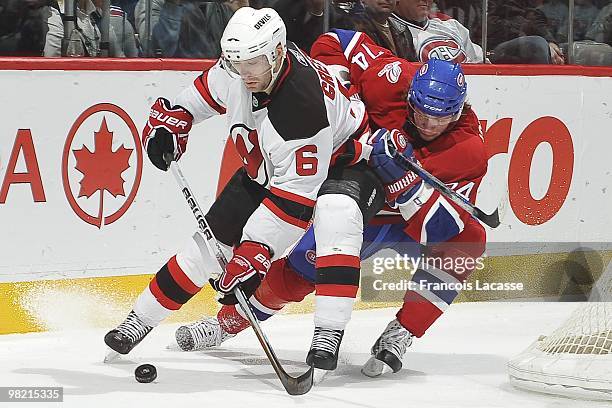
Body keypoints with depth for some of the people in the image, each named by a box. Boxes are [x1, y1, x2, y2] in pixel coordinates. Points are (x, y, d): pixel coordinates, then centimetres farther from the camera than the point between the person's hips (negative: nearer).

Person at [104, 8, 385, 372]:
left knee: (336, 215, -38)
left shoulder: (305, 103, -40)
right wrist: (169, 120, -6)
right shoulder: (235, 69, -19)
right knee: (215, 236, 2)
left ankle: (329, 334, -36)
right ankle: (142, 318, 17)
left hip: (339, 162, -7)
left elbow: (295, 194, -38)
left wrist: (256, 251, -39)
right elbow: (201, 94, 8)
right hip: (267, 169, 7)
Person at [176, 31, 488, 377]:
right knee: (302, 266, -14)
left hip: (412, 224, -1)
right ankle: (227, 322, 11)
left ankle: (398, 339, -22)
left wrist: (405, 179, -47)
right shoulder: (393, 82, -24)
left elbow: (442, 226, -34)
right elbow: (335, 43, -12)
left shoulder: (469, 150, -27)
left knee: (468, 239, -28)